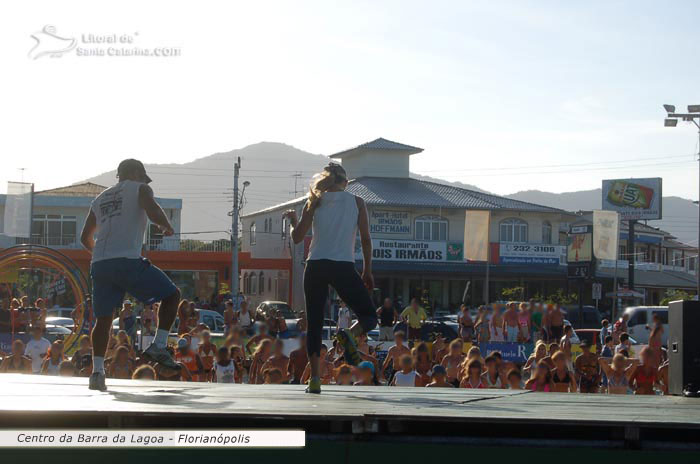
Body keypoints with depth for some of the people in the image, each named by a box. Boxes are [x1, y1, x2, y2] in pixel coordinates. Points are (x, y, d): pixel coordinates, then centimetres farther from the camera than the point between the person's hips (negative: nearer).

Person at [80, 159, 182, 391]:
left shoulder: (100, 198, 27)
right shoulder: (140, 188, 10)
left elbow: (85, 237, 29)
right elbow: (153, 212, -11)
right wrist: (167, 226, 9)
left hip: (99, 264, 6)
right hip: (127, 261, -6)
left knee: (103, 318, 14)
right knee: (171, 294, 10)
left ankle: (97, 371, 6)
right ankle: (159, 346, 0)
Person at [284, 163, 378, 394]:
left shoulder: (315, 202, 7)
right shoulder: (357, 202, 6)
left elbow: (297, 237, 5)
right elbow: (366, 240, 3)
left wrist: (293, 220, 25)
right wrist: (367, 271, 11)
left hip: (315, 266, 2)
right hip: (344, 267, -2)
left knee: (314, 323, 9)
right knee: (369, 316, 11)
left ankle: (314, 379, -1)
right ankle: (350, 334, -24)